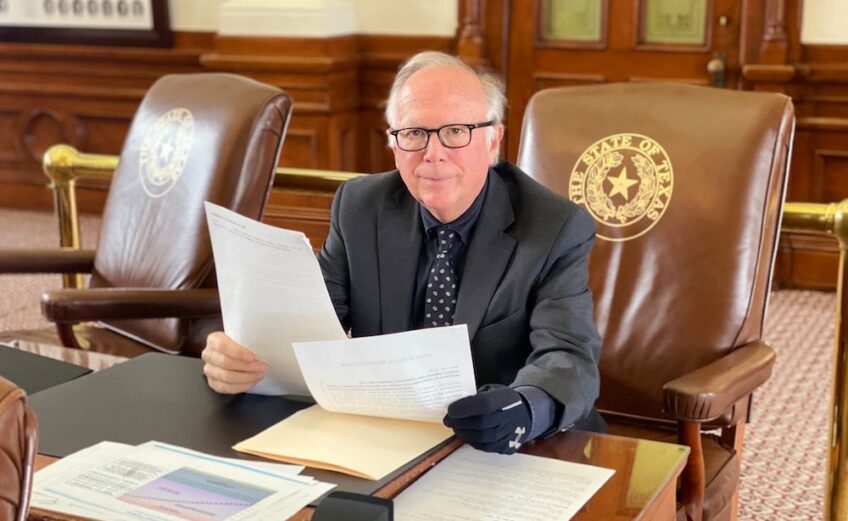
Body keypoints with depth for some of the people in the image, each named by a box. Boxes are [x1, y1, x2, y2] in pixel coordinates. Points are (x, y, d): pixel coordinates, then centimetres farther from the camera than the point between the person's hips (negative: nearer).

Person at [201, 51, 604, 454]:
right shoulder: (359, 208, 0)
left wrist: (526, 411, -43)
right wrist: (242, 355, -25)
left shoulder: (557, 229, -10)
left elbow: (568, 356, -20)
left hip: (508, 456, 0)